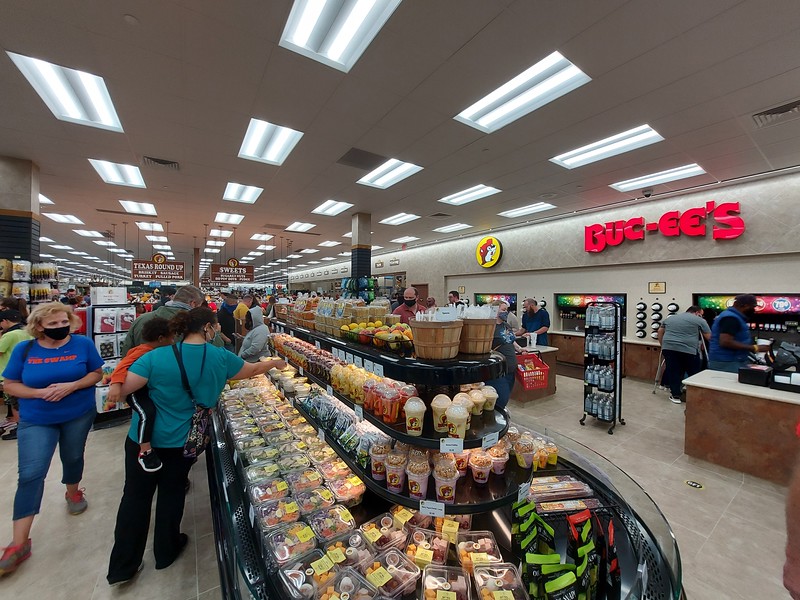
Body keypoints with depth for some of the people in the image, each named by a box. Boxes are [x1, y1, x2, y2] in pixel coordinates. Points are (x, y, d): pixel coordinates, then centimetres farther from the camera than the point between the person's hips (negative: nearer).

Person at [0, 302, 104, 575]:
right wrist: (40, 392, -20)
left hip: (79, 416, 0)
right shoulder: (24, 349, -8)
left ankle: (73, 492, 49)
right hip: (36, 421, 0)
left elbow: (97, 373, -6)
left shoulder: (83, 344, -11)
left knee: (72, 458, 19)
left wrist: (72, 385, -22)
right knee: (30, 475, -3)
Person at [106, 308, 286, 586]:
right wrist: (275, 363, 17)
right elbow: (252, 369, -1)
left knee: (136, 496, 16)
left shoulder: (156, 357, -17)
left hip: (143, 438, 0)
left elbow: (120, 390, -17)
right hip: (183, 441, 1)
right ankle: (166, 552, 40)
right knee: (172, 492, 21)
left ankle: (122, 567, 30)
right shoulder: (220, 358, -14)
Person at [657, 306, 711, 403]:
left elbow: (660, 331, 24)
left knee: (673, 372, 9)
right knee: (694, 373, 12)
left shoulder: (669, 318, 19)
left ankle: (675, 395, 11)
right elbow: (709, 336, 6)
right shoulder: (699, 320, 6)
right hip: (688, 350, -3)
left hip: (669, 348, 3)